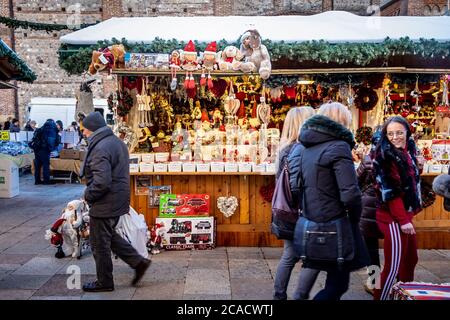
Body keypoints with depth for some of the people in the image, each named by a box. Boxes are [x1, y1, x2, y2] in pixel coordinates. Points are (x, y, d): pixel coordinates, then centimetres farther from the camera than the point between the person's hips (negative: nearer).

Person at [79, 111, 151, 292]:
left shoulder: (100, 148, -22)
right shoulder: (116, 141, 9)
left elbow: (101, 182, -30)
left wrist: (88, 195, -13)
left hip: (104, 204, -10)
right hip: (118, 200, 10)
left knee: (99, 243, 6)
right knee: (109, 236, 24)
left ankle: (104, 282, 20)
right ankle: (138, 262, 22)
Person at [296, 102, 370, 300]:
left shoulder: (308, 147, 10)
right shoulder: (338, 147, -14)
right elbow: (350, 194, -22)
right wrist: (354, 219, -6)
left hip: (312, 223, 8)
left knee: (334, 281, 20)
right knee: (338, 284, 3)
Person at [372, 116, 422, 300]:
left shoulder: (408, 151, 10)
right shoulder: (386, 155, -15)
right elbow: (390, 191, -20)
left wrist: (408, 215, 14)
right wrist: (403, 220, -22)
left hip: (405, 214, 9)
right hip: (393, 217, -9)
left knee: (410, 259, 18)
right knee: (394, 265, -5)